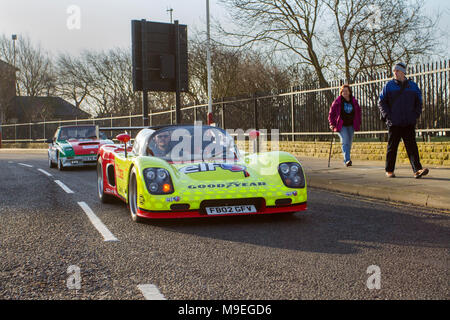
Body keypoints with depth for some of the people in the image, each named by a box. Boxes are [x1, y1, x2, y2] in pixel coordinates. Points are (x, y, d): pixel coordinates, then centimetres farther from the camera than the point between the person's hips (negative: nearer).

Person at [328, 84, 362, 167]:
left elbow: (358, 112, 17)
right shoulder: (337, 102, -5)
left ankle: (347, 160, 25)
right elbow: (331, 113, -2)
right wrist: (332, 124, -9)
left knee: (349, 143, 11)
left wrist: (358, 123, 10)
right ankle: (347, 160, -24)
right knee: (345, 142, -17)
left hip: (351, 126, 4)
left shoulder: (354, 101, 6)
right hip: (341, 126, -4)